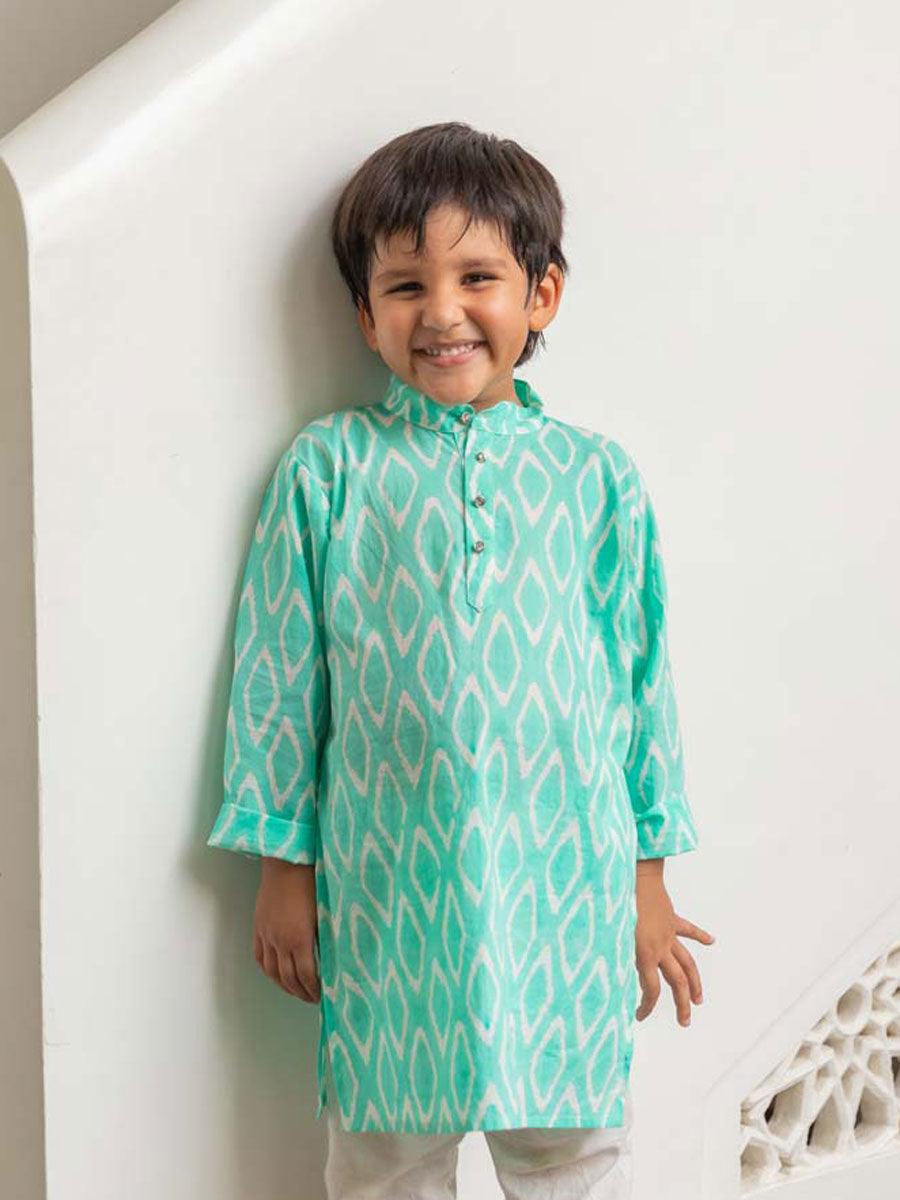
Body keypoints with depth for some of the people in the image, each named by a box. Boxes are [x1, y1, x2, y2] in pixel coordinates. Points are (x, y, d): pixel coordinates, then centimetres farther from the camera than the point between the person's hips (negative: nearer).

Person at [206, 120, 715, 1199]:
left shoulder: (596, 476, 1)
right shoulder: (326, 469, -2)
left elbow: (642, 674, 7)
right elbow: (280, 673, 2)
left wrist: (646, 881, 9)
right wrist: (283, 866, 3)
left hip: (564, 887, 1)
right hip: (386, 894, 0)